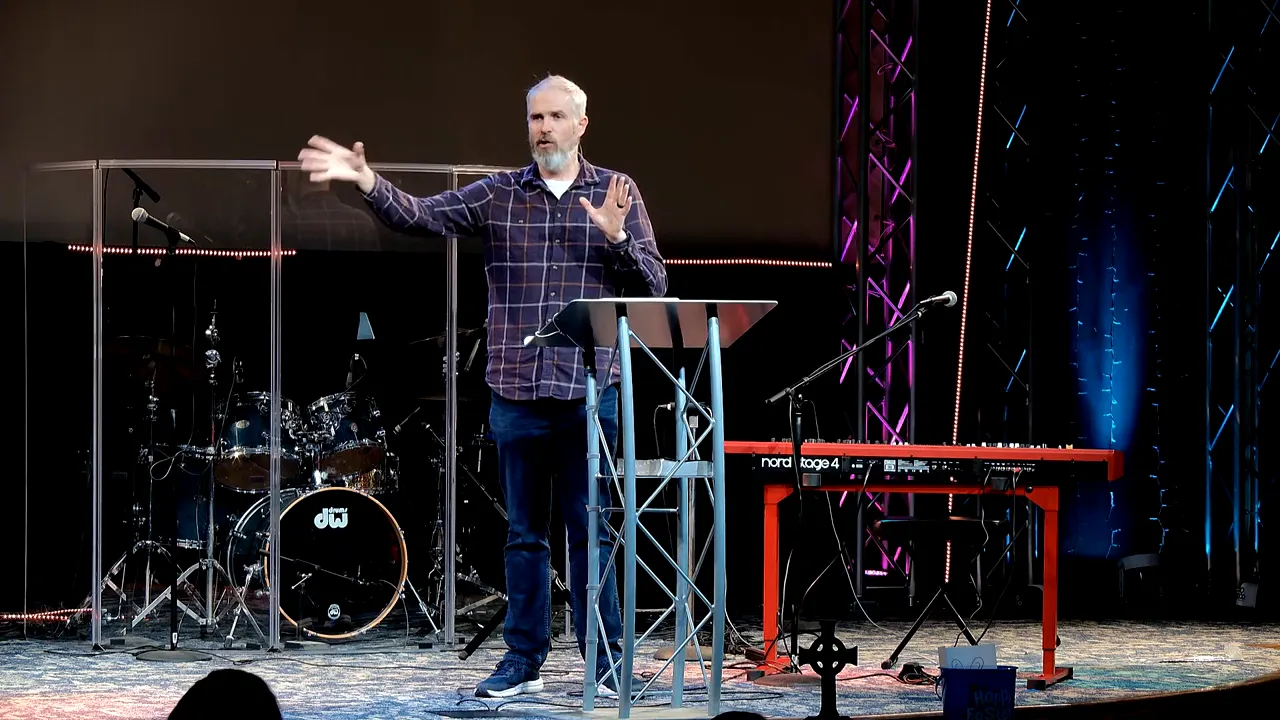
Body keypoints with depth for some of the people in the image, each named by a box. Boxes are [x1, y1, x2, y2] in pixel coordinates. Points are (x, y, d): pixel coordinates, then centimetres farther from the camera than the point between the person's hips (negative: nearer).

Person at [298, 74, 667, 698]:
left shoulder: (616, 194, 5)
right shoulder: (497, 196, 6)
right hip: (515, 390, 2)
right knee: (524, 532, 8)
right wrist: (367, 181, -21)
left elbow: (654, 286, 2)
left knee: (591, 528, -1)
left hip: (590, 390, -2)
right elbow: (420, 216, -4)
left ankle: (605, 663, 5)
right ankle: (523, 661, 14)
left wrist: (616, 235, -15)